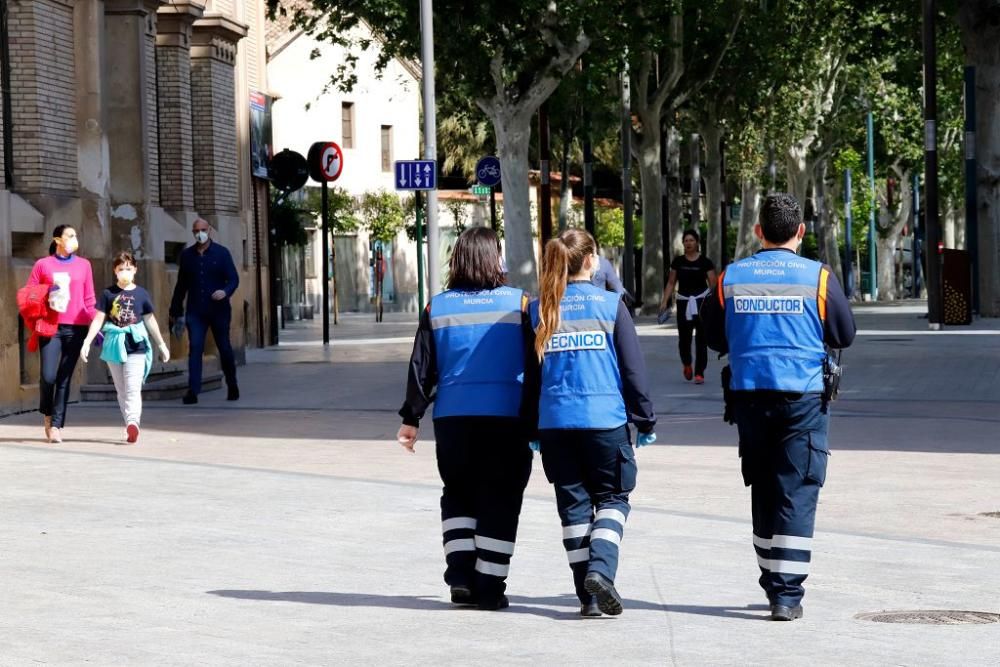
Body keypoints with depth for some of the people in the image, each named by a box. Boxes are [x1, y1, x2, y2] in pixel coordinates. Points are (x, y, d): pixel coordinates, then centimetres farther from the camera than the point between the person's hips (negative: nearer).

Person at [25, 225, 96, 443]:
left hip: (76, 328, 2)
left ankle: (56, 425, 3)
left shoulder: (84, 265, 11)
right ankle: (48, 413, 19)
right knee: (48, 376, -9)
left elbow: (89, 299, 13)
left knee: (65, 378, -1)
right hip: (50, 327, -2)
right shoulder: (43, 265, 6)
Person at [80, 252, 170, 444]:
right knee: (121, 390, 7)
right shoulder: (108, 294, 3)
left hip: (136, 344, -2)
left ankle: (133, 422, -25)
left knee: (133, 388, -14)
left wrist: (161, 345, 20)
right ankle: (131, 427, 13)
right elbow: (99, 320, 3)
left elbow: (150, 320, 13)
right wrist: (87, 342, -5)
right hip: (114, 345, 2)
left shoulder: (141, 294, 4)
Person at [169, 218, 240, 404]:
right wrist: (175, 310, 15)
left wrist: (225, 291, -27)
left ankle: (232, 387, 27)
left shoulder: (221, 253, -1)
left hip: (218, 310, -1)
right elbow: (181, 284, 13)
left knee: (224, 348, 9)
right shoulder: (186, 255, 6)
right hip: (195, 311, 1)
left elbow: (233, 278, -5)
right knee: (195, 348, -10)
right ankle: (193, 391, -16)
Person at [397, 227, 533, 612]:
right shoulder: (519, 304, -1)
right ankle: (489, 586, 3)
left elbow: (421, 368, 5)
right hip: (506, 417, -2)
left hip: (453, 418, 2)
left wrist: (410, 418, 12)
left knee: (458, 494, 17)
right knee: (500, 500, 5)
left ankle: (460, 571, 5)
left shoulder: (437, 308, 4)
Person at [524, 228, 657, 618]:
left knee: (573, 504, 9)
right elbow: (633, 367, 0)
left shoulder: (539, 310, 4)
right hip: (605, 419, -2)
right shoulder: (610, 304, -2)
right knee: (612, 498, 10)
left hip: (554, 422, 2)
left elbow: (530, 373, 8)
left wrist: (532, 427, 16)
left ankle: (588, 595, 8)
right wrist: (645, 420, 8)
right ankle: (600, 568, -14)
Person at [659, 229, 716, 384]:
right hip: (683, 302, 2)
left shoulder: (705, 262, 0)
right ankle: (687, 364, 31)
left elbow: (713, 284, -2)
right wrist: (665, 301, 4)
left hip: (701, 301, -2)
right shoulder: (678, 261, 7)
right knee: (684, 338, 2)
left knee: (701, 339, -4)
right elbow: (671, 283, 12)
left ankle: (699, 373, -1)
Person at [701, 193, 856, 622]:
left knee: (762, 490, 15)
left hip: (749, 394, 3)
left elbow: (715, 338, 10)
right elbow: (845, 335, 3)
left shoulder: (732, 278, 2)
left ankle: (773, 582, 23)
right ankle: (787, 594, -9)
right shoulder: (818, 277, -5)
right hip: (804, 394, -3)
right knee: (797, 492, -2)